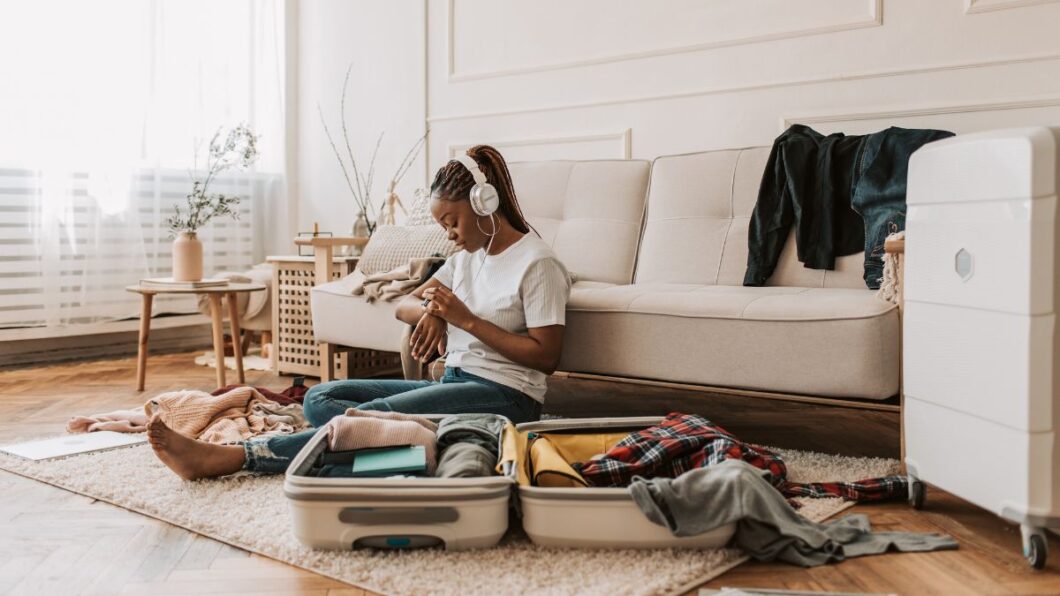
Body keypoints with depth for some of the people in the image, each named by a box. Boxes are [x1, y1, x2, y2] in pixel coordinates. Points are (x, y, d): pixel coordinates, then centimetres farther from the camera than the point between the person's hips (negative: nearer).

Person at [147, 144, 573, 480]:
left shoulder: (537, 262, -7)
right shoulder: (468, 255, 18)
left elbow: (547, 357, -14)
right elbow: (404, 305, 18)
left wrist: (465, 318, -15)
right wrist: (431, 312, -6)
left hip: (503, 395, -9)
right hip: (455, 383, 9)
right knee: (321, 398, -6)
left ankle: (229, 457, -30)